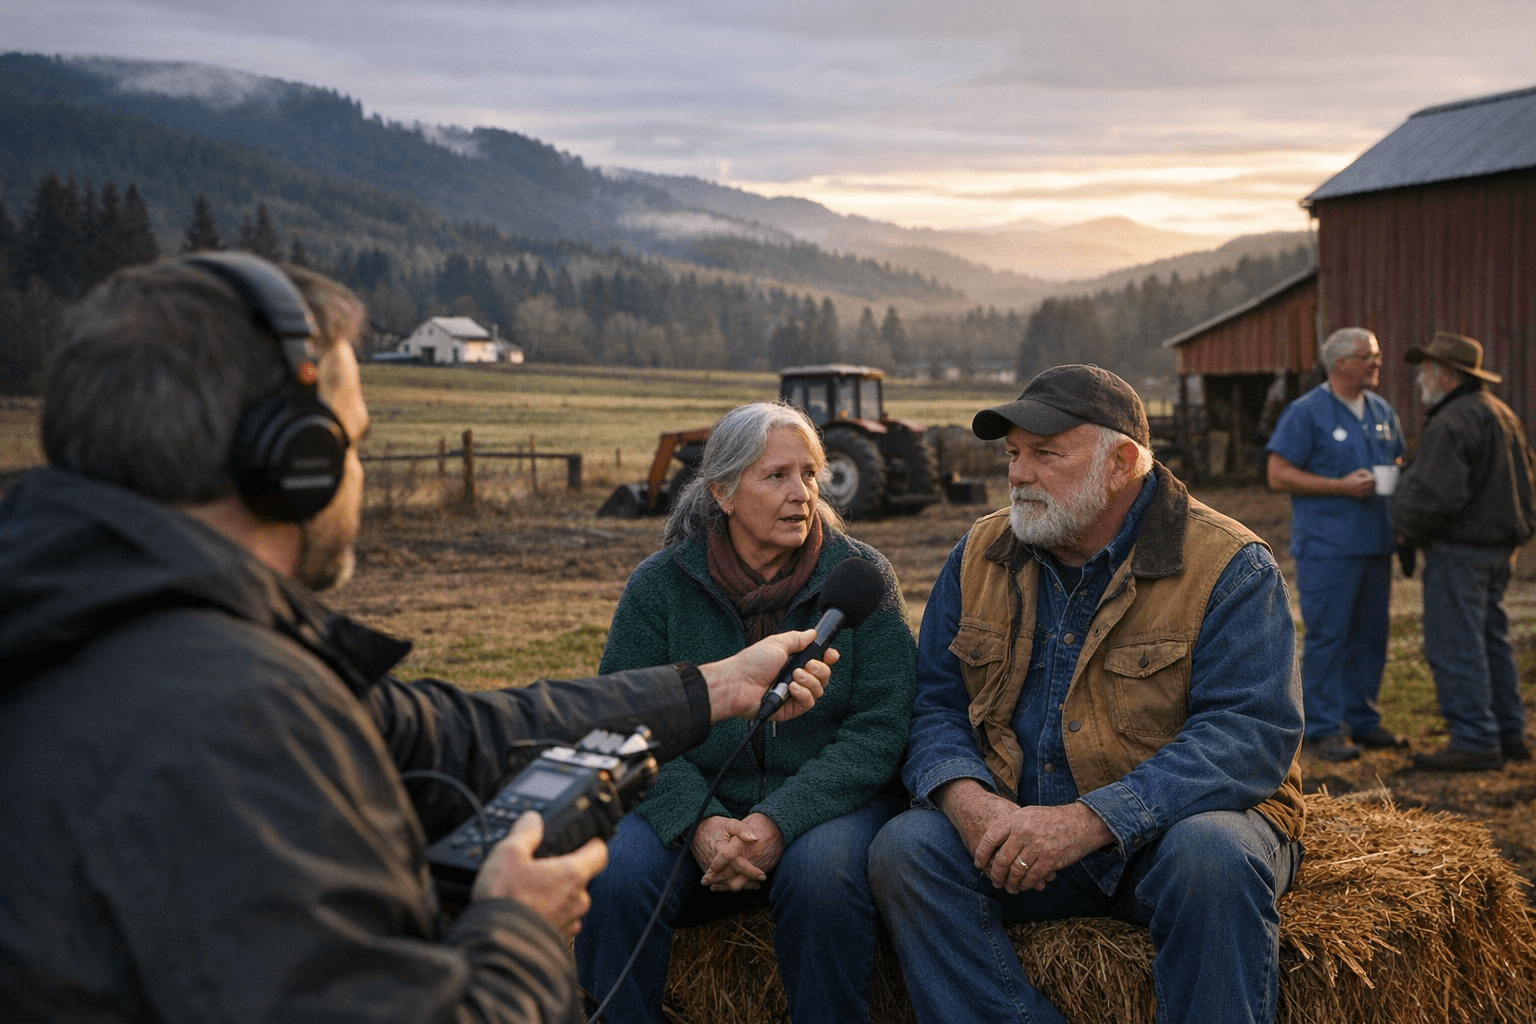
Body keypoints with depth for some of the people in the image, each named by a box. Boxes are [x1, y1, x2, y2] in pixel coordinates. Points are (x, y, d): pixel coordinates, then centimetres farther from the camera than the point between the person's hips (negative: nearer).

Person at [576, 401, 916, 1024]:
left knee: (821, 872, -32)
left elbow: (881, 725, -8)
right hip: (693, 799, 1)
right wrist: (698, 822, -23)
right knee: (616, 872, -26)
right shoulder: (658, 584, 0)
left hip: (829, 797, -1)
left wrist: (779, 820, -21)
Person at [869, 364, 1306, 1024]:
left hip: (1163, 827, -3)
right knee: (904, 847, -22)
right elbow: (935, 705, 7)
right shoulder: (978, 558, 8)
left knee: (1212, 856, -35)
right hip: (1014, 836, 4)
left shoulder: (1228, 567, -7)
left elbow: (1252, 734, -17)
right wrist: (965, 798, -17)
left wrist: (1088, 821, -28)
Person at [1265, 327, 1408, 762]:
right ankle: (1323, 729, 2)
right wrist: (1342, 486, -16)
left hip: (1375, 542, 7)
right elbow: (1279, 475, -10)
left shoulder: (1383, 411, 14)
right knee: (1327, 635, -5)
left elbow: (1396, 462, 26)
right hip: (1327, 546, -7)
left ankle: (1363, 720, 21)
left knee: (1371, 633, 10)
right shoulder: (1306, 412, -7)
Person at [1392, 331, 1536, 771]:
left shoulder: (1452, 423, -19)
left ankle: (1474, 742, -3)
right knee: (1491, 639, 16)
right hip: (1499, 544, 10)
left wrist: (1407, 526, -6)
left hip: (1459, 548, -10)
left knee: (1455, 645, -5)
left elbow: (1433, 494, -24)